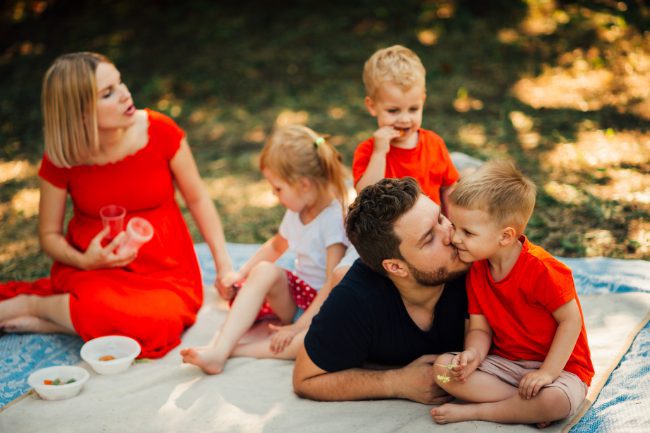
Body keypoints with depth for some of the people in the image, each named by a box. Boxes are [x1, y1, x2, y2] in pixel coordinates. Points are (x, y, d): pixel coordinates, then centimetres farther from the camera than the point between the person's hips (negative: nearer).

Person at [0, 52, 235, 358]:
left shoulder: (160, 132, -10)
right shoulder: (60, 160, -9)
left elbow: (197, 198, 2)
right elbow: (49, 234, 3)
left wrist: (223, 263, -3)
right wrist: (84, 261, -18)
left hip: (163, 269, 2)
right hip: (95, 270, -1)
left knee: (161, 322, -33)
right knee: (104, 307, -37)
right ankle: (30, 304, -5)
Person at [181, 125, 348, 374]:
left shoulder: (334, 216, -20)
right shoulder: (297, 211, 4)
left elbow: (333, 283, -24)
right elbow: (277, 245, 25)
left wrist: (298, 327, -25)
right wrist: (241, 274, 15)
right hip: (296, 294, 6)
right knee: (265, 271, -24)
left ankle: (237, 350, -38)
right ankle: (219, 351, -33)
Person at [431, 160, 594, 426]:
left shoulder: (540, 269, -22)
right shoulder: (476, 271, -2)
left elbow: (571, 320, -17)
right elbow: (480, 329, 0)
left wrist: (547, 373, -21)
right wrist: (473, 354, -23)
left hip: (559, 366, -5)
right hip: (503, 362, 5)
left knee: (556, 401, -38)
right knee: (442, 367, -16)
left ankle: (471, 411, -18)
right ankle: (528, 409, -19)